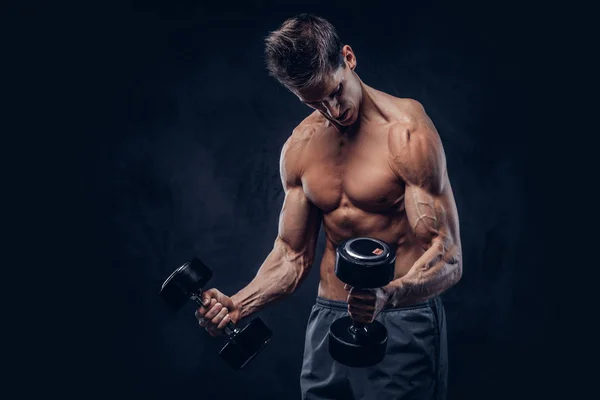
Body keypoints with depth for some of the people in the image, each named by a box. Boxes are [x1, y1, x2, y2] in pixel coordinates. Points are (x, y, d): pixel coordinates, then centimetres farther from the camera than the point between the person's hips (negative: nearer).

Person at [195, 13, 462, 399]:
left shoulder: (407, 132, -14)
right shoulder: (299, 148, 4)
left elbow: (448, 259, -18)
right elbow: (293, 255, 7)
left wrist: (388, 296, -36)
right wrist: (237, 305, -8)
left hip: (402, 323, -5)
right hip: (327, 322, 5)